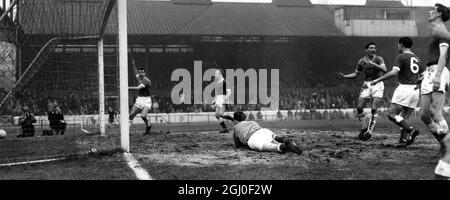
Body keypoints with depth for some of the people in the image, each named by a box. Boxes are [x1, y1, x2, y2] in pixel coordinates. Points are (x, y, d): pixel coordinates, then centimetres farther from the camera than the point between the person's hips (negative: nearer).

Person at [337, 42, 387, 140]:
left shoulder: (378, 59, -5)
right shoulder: (361, 61, 4)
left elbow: (384, 69, -23)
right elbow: (356, 74, 15)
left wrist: (372, 63, -32)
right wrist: (344, 76, 1)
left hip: (377, 85, -3)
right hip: (367, 85, 3)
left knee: (374, 109, -13)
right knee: (359, 108, -3)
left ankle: (370, 131, -2)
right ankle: (364, 128, 16)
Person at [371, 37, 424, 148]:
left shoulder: (401, 57, -4)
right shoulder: (417, 59, 17)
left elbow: (394, 72, -18)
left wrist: (378, 80, -15)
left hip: (404, 88, -7)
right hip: (415, 90, 7)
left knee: (392, 114, -8)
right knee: (404, 118, 10)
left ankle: (411, 130, -22)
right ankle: (403, 140, -1)